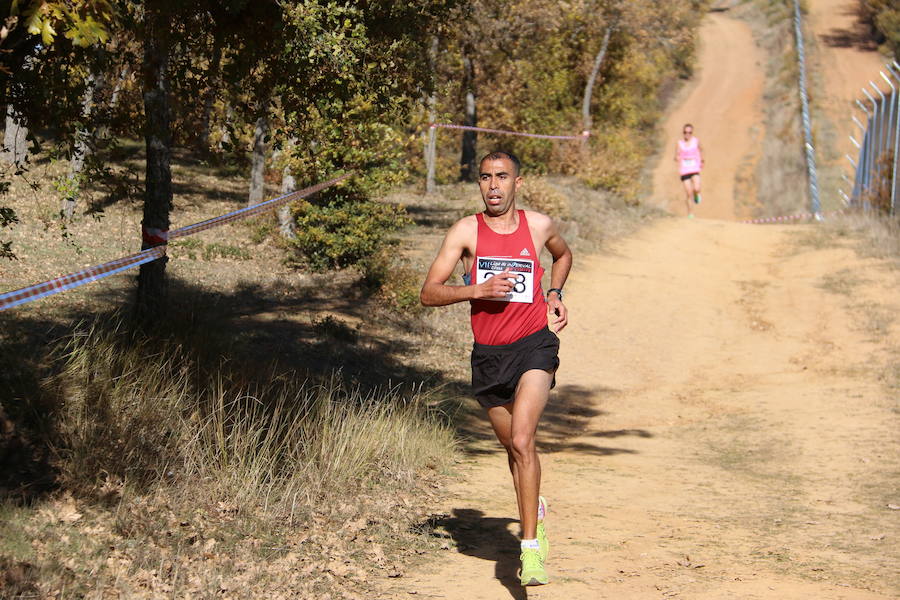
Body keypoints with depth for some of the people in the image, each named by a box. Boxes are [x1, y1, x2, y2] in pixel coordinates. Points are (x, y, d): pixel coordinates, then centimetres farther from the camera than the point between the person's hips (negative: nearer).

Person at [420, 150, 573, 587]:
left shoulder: (539, 226, 2)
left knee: (522, 440, -21)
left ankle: (531, 545, -19)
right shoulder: (466, 231, -3)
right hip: (488, 354, 2)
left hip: (534, 343, -2)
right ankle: (534, 509, 48)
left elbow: (563, 255, 26)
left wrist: (555, 295, 11)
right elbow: (429, 293, -7)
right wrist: (477, 290, -20)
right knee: (513, 445, 17)